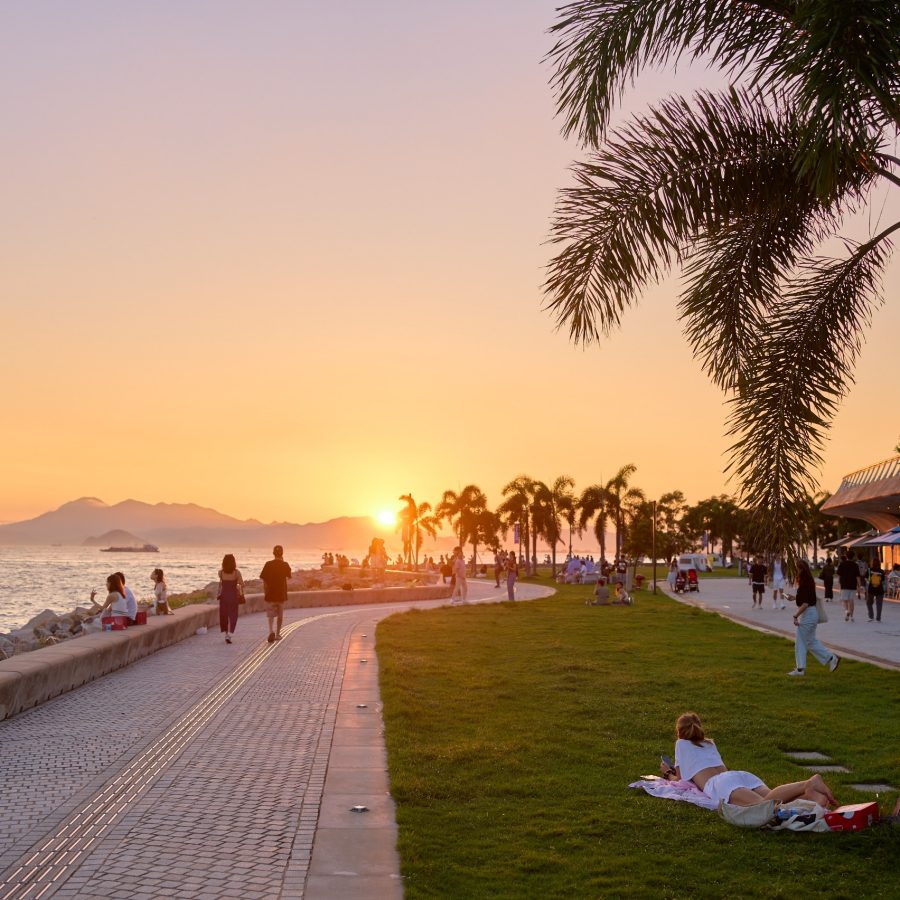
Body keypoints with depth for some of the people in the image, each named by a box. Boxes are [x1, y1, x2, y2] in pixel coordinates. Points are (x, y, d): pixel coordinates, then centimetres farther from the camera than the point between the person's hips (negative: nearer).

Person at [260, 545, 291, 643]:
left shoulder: (268, 564, -7)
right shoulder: (285, 565, -5)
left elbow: (263, 579, -7)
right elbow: (288, 575, 15)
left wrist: (267, 589, 6)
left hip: (270, 594, -1)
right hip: (282, 594, 1)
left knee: (271, 615, 1)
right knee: (280, 615, 16)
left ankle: (271, 631, -21)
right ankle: (278, 634, 23)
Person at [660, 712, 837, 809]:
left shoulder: (681, 744, 26)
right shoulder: (710, 743, 41)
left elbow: (680, 779, 26)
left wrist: (667, 773, 50)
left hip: (719, 784, -7)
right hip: (742, 774, 7)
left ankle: (807, 785, -55)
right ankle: (810, 795, -48)